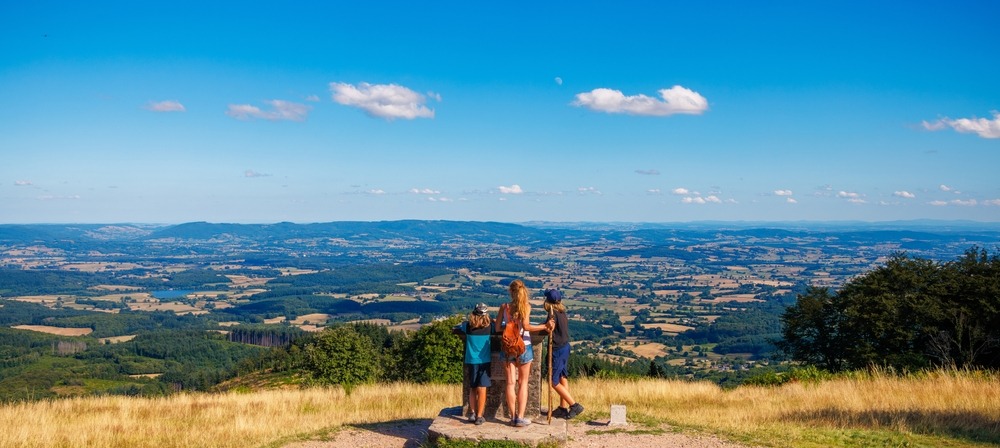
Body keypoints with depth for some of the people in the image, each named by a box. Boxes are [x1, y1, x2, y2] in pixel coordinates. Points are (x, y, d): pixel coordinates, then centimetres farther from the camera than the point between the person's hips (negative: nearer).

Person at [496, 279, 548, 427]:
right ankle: (520, 417, 2)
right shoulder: (526, 306, -6)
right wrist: (544, 327, -16)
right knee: (523, 383, 7)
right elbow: (525, 326, -20)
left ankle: (513, 416, 10)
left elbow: (497, 328, -1)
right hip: (524, 346, -1)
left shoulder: (504, 307, -1)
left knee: (510, 383, 8)